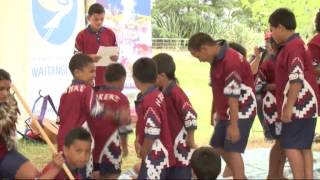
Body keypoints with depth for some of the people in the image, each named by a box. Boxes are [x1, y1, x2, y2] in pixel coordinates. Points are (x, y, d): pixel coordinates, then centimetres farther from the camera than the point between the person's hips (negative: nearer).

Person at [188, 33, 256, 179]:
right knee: (218, 146, 15)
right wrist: (219, 113, 17)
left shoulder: (230, 61, -24)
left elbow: (233, 96, -26)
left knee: (233, 150, -10)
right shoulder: (217, 59, 7)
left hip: (240, 113, -10)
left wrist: (233, 124, -25)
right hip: (227, 112, 10)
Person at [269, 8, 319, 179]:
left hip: (298, 105, -10)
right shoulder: (297, 44, 16)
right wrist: (272, 86, 30)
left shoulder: (292, 46, -15)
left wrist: (288, 107, -23)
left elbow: (297, 80, -23)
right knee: (304, 147, 9)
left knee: (291, 145, -7)